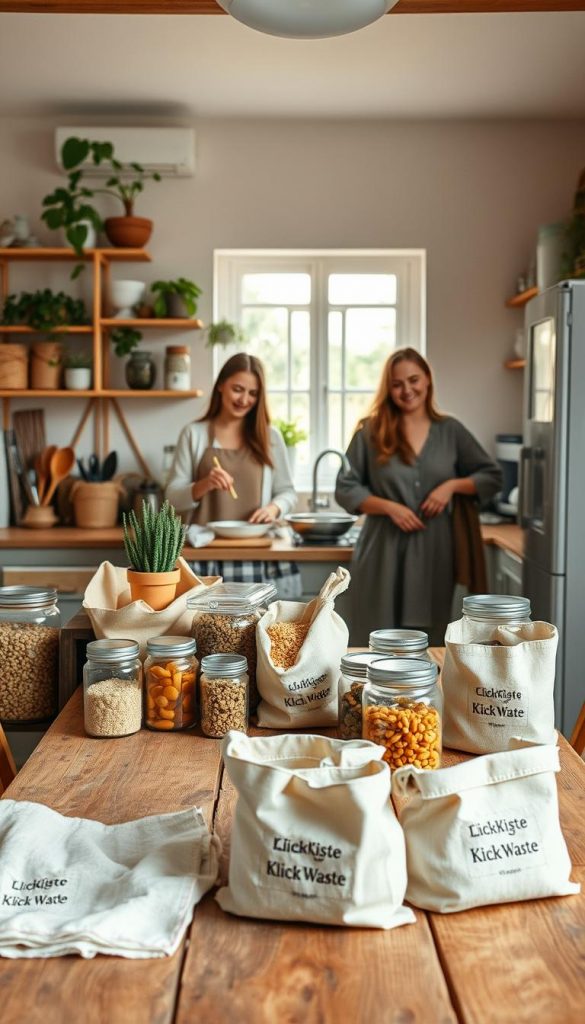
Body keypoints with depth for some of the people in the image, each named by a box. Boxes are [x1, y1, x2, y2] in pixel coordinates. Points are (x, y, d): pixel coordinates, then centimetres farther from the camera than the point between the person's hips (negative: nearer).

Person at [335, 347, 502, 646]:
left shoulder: (450, 431, 6)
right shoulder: (371, 431, 0)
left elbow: (492, 477, 12)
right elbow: (345, 489, 0)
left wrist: (452, 485, -6)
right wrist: (389, 507, -13)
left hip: (434, 553, 2)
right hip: (383, 554, -2)